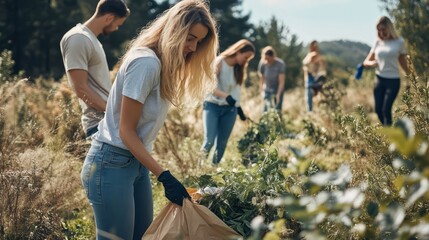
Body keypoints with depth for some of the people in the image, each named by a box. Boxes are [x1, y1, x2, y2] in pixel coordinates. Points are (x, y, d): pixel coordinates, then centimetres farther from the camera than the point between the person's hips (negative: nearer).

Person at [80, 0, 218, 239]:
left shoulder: (163, 63, 10)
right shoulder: (146, 62, -19)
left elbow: (141, 128, 8)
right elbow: (126, 131, -18)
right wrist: (164, 175, -20)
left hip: (137, 162, 10)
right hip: (112, 165, -10)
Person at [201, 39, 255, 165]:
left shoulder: (239, 68, 7)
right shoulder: (219, 62, -14)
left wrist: (238, 107, 10)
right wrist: (225, 96, -35)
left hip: (229, 109, 6)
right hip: (212, 106, -6)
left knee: (222, 144, 4)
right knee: (209, 140, -15)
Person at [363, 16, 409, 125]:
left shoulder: (399, 42, -1)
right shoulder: (378, 43, 7)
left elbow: (403, 62, 7)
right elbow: (366, 62, 8)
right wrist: (371, 63, -15)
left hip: (393, 80, -4)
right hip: (379, 79, 4)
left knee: (386, 109, -12)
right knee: (378, 109, 4)